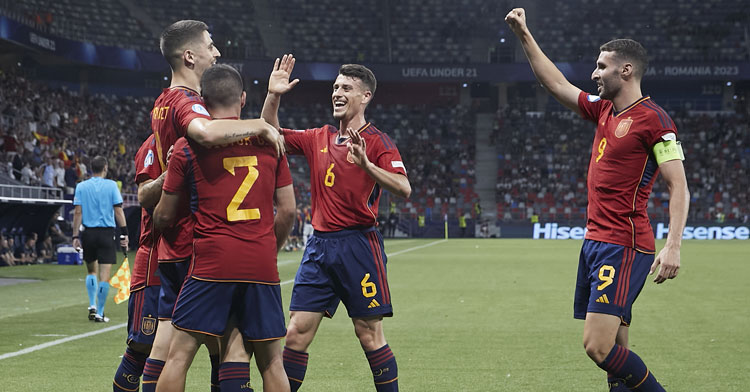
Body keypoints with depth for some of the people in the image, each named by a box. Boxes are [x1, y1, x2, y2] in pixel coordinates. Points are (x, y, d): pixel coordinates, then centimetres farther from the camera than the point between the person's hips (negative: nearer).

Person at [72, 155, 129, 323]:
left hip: (88, 233, 2)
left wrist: (76, 236, 1)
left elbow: (77, 212, -1)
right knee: (105, 275, 0)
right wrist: (124, 234, -2)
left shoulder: (81, 187, 3)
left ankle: (92, 306, 8)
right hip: (106, 233, -2)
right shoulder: (111, 185, -2)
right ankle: (100, 313, 0)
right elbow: (118, 211, -5)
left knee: (91, 271, 19)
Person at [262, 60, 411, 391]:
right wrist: (273, 96, 6)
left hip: (358, 245, -5)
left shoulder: (376, 142, -3)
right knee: (296, 333, 2)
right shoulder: (319, 138, 13)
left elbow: (403, 189, -15)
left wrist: (366, 164, -28)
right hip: (319, 245, 5)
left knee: (369, 335, -1)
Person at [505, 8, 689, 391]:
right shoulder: (603, 110, 14)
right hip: (596, 241, 8)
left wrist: (673, 246, -24)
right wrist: (525, 36, 24)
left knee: (599, 346, -17)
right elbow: (556, 84, 26)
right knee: (614, 350, 7)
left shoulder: (652, 118, -10)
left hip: (623, 247, -8)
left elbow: (679, 187, -14)